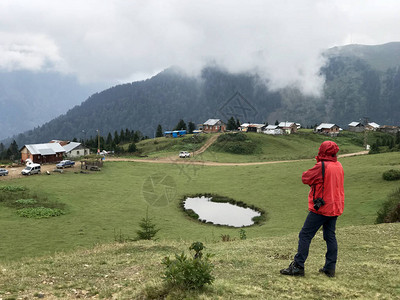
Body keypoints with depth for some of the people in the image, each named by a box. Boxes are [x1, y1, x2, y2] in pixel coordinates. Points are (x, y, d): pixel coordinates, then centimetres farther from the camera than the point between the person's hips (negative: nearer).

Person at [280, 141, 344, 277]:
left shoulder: (321, 166, -17)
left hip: (321, 208, -8)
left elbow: (305, 178, -9)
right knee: (330, 236, 13)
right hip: (335, 207, 8)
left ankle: (298, 266, -1)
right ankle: (330, 268, 15)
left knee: (305, 235, -2)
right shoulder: (339, 166, 7)